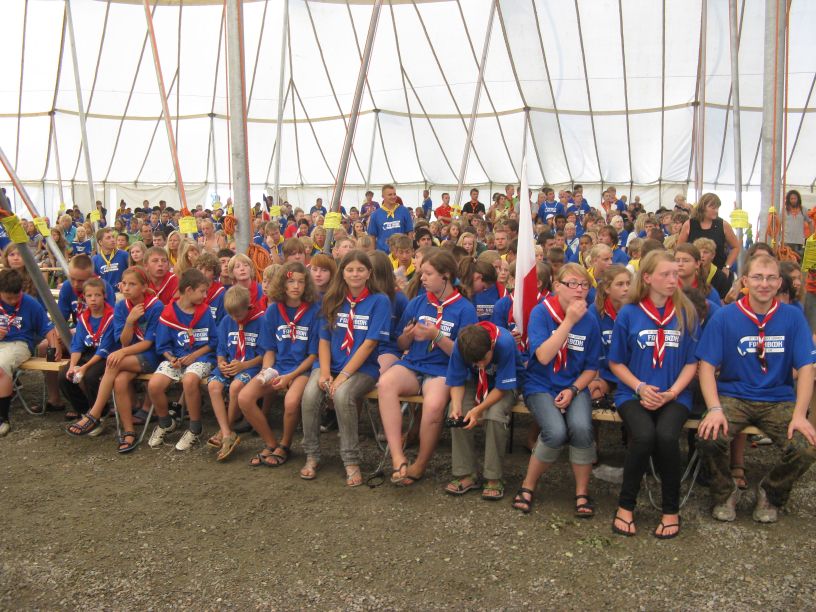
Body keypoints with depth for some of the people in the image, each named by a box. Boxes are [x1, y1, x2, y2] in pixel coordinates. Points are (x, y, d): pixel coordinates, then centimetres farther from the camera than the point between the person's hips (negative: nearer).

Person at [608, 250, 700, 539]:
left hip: (674, 394, 1)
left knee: (667, 436, -30)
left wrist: (671, 392, -9)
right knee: (643, 436, -31)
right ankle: (626, 505, -9)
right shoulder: (628, 314, 2)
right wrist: (640, 387, -10)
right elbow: (616, 363, 6)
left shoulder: (686, 313, 5)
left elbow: (692, 362, 6)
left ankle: (671, 509, -7)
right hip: (633, 393, -1)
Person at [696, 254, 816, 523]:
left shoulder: (793, 316, 1)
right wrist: (715, 408, -21)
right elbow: (707, 365, -6)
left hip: (779, 400, 1)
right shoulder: (724, 317, -2)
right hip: (733, 396, -1)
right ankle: (725, 493, 4)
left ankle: (771, 494, 10)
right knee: (709, 437, -29)